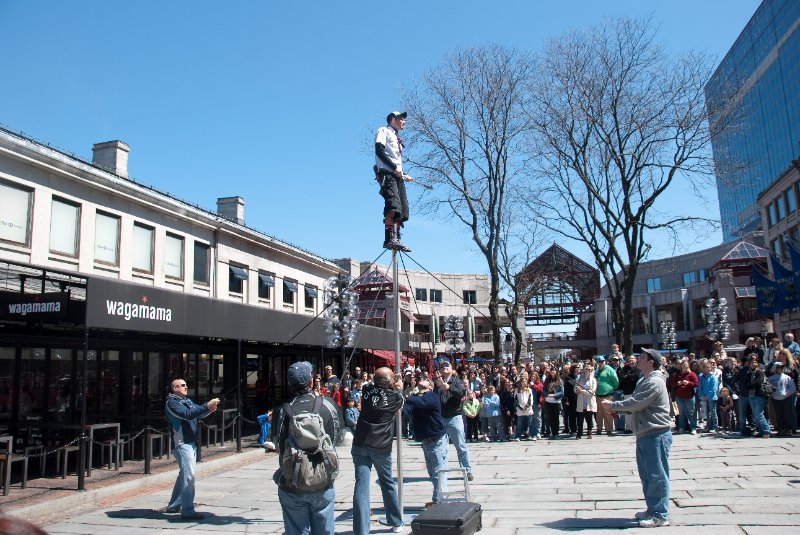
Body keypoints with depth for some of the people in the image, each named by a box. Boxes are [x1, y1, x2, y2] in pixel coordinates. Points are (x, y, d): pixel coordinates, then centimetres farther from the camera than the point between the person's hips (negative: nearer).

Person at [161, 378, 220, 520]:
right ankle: (188, 511, -16)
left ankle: (173, 506, 29)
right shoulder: (171, 403, -10)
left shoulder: (187, 400, 17)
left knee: (184, 474, 17)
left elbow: (197, 413, 11)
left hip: (191, 443, 10)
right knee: (188, 475, -15)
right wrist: (207, 406, -27)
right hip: (181, 443, -10)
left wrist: (209, 410, -10)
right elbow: (187, 414, -24)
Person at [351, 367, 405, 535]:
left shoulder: (366, 391, 1)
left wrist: (393, 388, 31)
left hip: (360, 445, 1)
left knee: (361, 486, -3)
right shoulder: (395, 396, -5)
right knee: (387, 483, 19)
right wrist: (399, 388, 33)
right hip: (381, 447, -1)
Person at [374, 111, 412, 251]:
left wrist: (403, 175, 14)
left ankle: (395, 239, -4)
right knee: (393, 204, -27)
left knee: (402, 210, -3)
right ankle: (390, 238, -36)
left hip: (397, 176, 9)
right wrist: (395, 167, -14)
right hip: (386, 173, -9)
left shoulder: (397, 138, 33)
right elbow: (379, 151, -7)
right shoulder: (384, 131, 9)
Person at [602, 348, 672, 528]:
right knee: (646, 475, 16)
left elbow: (635, 403, -21)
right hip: (644, 435, 10)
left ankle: (660, 515, 5)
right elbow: (634, 404, 17)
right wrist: (616, 408, 1)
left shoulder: (655, 382, -17)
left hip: (657, 435, -10)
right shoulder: (643, 381, 16)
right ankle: (652, 509, 28)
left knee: (657, 475, -2)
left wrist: (613, 405, -8)